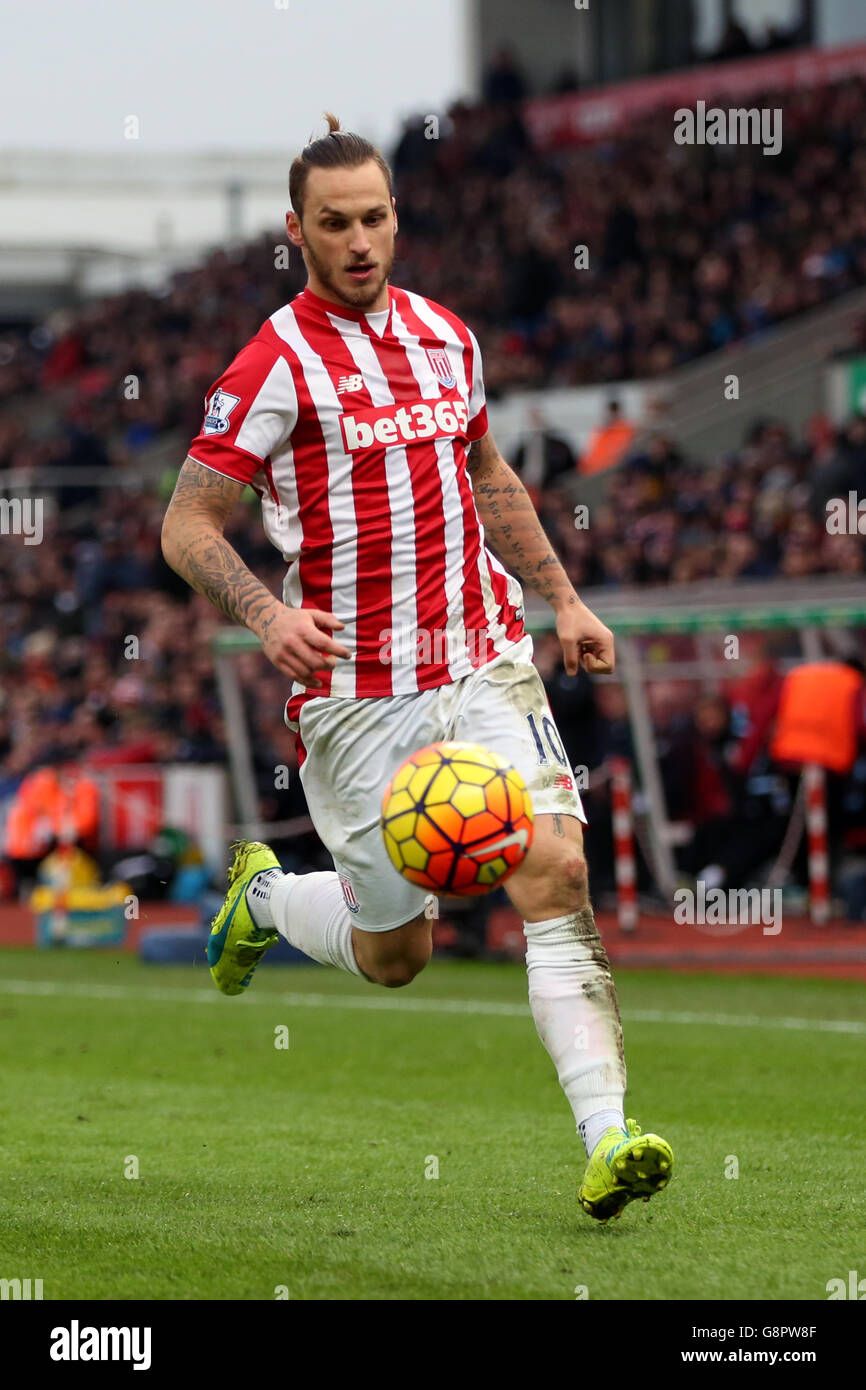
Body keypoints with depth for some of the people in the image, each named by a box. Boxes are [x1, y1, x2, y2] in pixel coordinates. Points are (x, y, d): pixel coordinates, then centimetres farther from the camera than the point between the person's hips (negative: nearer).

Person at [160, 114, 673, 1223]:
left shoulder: (445, 336, 10)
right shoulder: (276, 366, -9)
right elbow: (187, 527, -9)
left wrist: (562, 599, 20)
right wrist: (266, 614, -26)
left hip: (483, 663, 4)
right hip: (357, 695, -4)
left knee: (556, 872, -16)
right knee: (393, 951, 6)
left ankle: (607, 1140, -20)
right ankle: (262, 895, 39)